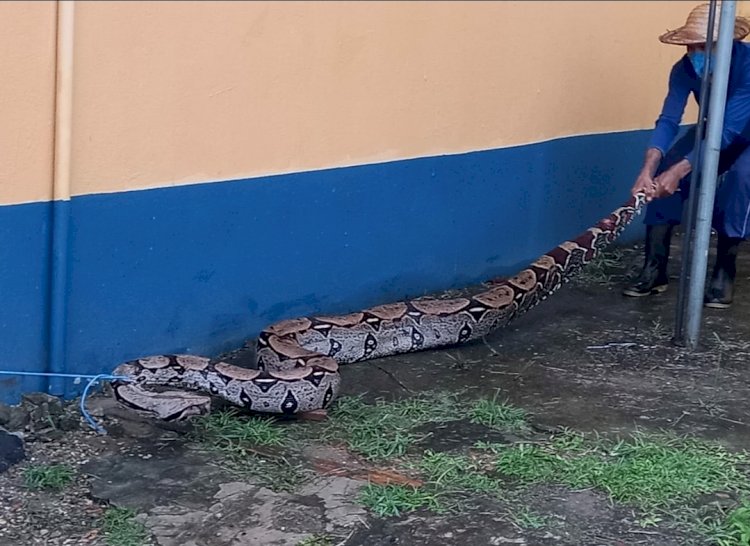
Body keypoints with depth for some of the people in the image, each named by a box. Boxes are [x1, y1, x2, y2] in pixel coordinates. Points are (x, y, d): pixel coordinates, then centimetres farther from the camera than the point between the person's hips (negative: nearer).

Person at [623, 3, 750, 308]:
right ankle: (655, 269, -14)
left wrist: (679, 171, -48)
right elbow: (668, 120, -26)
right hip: (713, 132, 5)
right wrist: (648, 170, -44)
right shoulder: (685, 69, -20)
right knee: (663, 172, -19)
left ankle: (724, 271, -24)